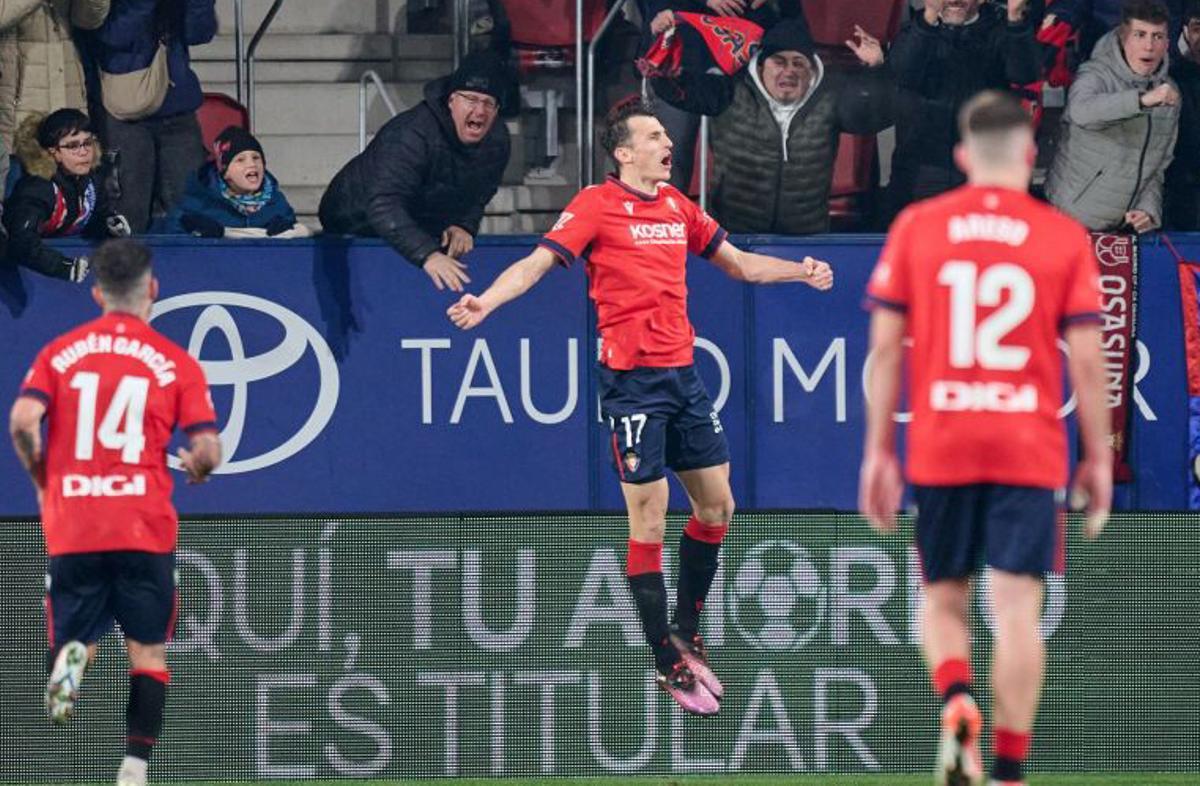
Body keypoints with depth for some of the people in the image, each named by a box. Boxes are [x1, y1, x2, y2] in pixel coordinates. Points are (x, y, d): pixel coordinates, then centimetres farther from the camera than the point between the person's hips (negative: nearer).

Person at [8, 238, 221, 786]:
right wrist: (197, 467, 18)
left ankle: (69, 658, -21)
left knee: (75, 636, 15)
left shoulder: (60, 352, 5)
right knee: (148, 650, 9)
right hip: (144, 530, -1)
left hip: (71, 529, 1)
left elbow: (23, 421, -8)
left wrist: (42, 478, 9)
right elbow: (207, 449, -6)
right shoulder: (174, 363, 1)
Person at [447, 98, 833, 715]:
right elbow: (538, 262, -17)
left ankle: (686, 635, 26)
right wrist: (485, 301, -33)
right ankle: (668, 663, 2)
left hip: (683, 372, 7)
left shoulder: (678, 206, 13)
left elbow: (739, 263, 26)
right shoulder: (597, 206, -7)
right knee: (649, 520, -5)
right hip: (632, 380, -7)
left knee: (716, 506, 11)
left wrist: (800, 271, 15)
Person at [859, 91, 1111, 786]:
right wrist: (1099, 459, 6)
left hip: (940, 449, 1)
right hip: (1030, 450, -1)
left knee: (944, 603, 14)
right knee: (1018, 609, 1)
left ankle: (956, 701, -14)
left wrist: (878, 451, 7)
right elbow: (1087, 359, -2)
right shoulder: (1065, 238, 0)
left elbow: (886, 347, 2)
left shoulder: (916, 227, 3)